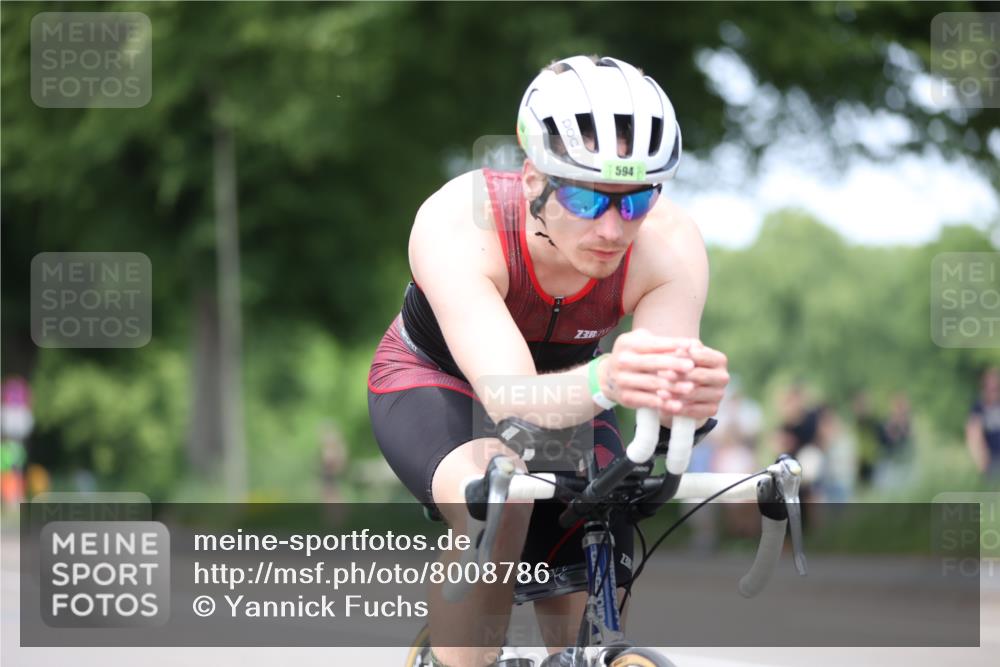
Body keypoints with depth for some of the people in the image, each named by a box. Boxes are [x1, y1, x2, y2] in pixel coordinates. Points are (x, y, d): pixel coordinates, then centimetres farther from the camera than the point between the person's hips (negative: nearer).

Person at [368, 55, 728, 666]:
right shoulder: (456, 224, -38)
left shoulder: (671, 244, -30)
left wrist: (693, 394, -63)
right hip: (436, 382, -4)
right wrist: (603, 382, -71)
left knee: (587, 617, -8)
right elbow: (509, 399, -49)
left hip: (563, 391, 4)